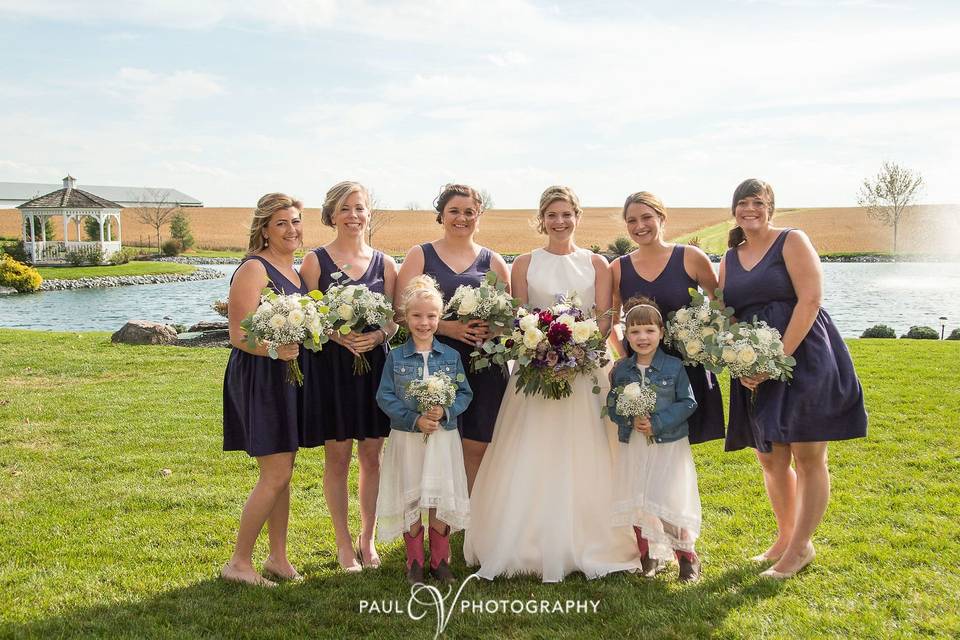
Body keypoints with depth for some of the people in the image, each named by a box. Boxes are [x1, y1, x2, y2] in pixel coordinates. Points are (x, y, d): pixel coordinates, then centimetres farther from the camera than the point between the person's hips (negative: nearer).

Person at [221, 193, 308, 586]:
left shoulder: (296, 270, 13)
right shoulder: (254, 269, -13)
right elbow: (238, 336, -19)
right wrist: (274, 349, -34)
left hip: (290, 377, 8)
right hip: (261, 378, -8)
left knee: (283, 472, 13)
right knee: (276, 474, -7)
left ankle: (278, 557, 23)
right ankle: (239, 562, 5)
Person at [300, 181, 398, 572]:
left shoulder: (384, 263, 7)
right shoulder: (315, 261, -1)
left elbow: (394, 319, 7)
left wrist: (378, 335, -14)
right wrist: (337, 335, -20)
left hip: (374, 364, 3)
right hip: (330, 366, -2)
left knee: (371, 456, 8)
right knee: (337, 456, 4)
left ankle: (367, 539, 24)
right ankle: (344, 544, 18)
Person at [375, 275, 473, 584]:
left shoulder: (451, 356, 3)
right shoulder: (396, 357, 0)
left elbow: (464, 393, 3)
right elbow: (385, 396, -4)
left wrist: (445, 411, -16)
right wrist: (414, 419, -16)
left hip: (444, 437, 1)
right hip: (407, 438, 0)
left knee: (442, 501, 4)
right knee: (410, 502, 6)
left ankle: (440, 560, 22)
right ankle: (415, 562, 21)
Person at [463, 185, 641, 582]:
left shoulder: (596, 264, 7)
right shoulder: (525, 264, 7)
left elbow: (605, 321, 2)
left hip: (584, 369, 0)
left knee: (581, 458, -1)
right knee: (530, 459, -3)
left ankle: (582, 546, 10)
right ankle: (530, 546, 5)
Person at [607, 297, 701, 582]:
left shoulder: (674, 367, -6)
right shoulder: (620, 369, 3)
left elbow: (688, 403, -8)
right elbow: (612, 405, 4)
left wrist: (657, 423, -17)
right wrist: (631, 420, -16)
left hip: (669, 445, -4)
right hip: (633, 447, 4)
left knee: (669, 502, -8)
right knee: (637, 503, 8)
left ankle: (686, 555, 12)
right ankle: (648, 555, 27)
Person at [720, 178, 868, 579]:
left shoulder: (792, 242, -4)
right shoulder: (729, 260, 13)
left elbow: (810, 299, -13)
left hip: (803, 358, -5)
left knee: (808, 456, -1)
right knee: (771, 458, 9)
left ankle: (800, 547, 10)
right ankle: (784, 537, 26)